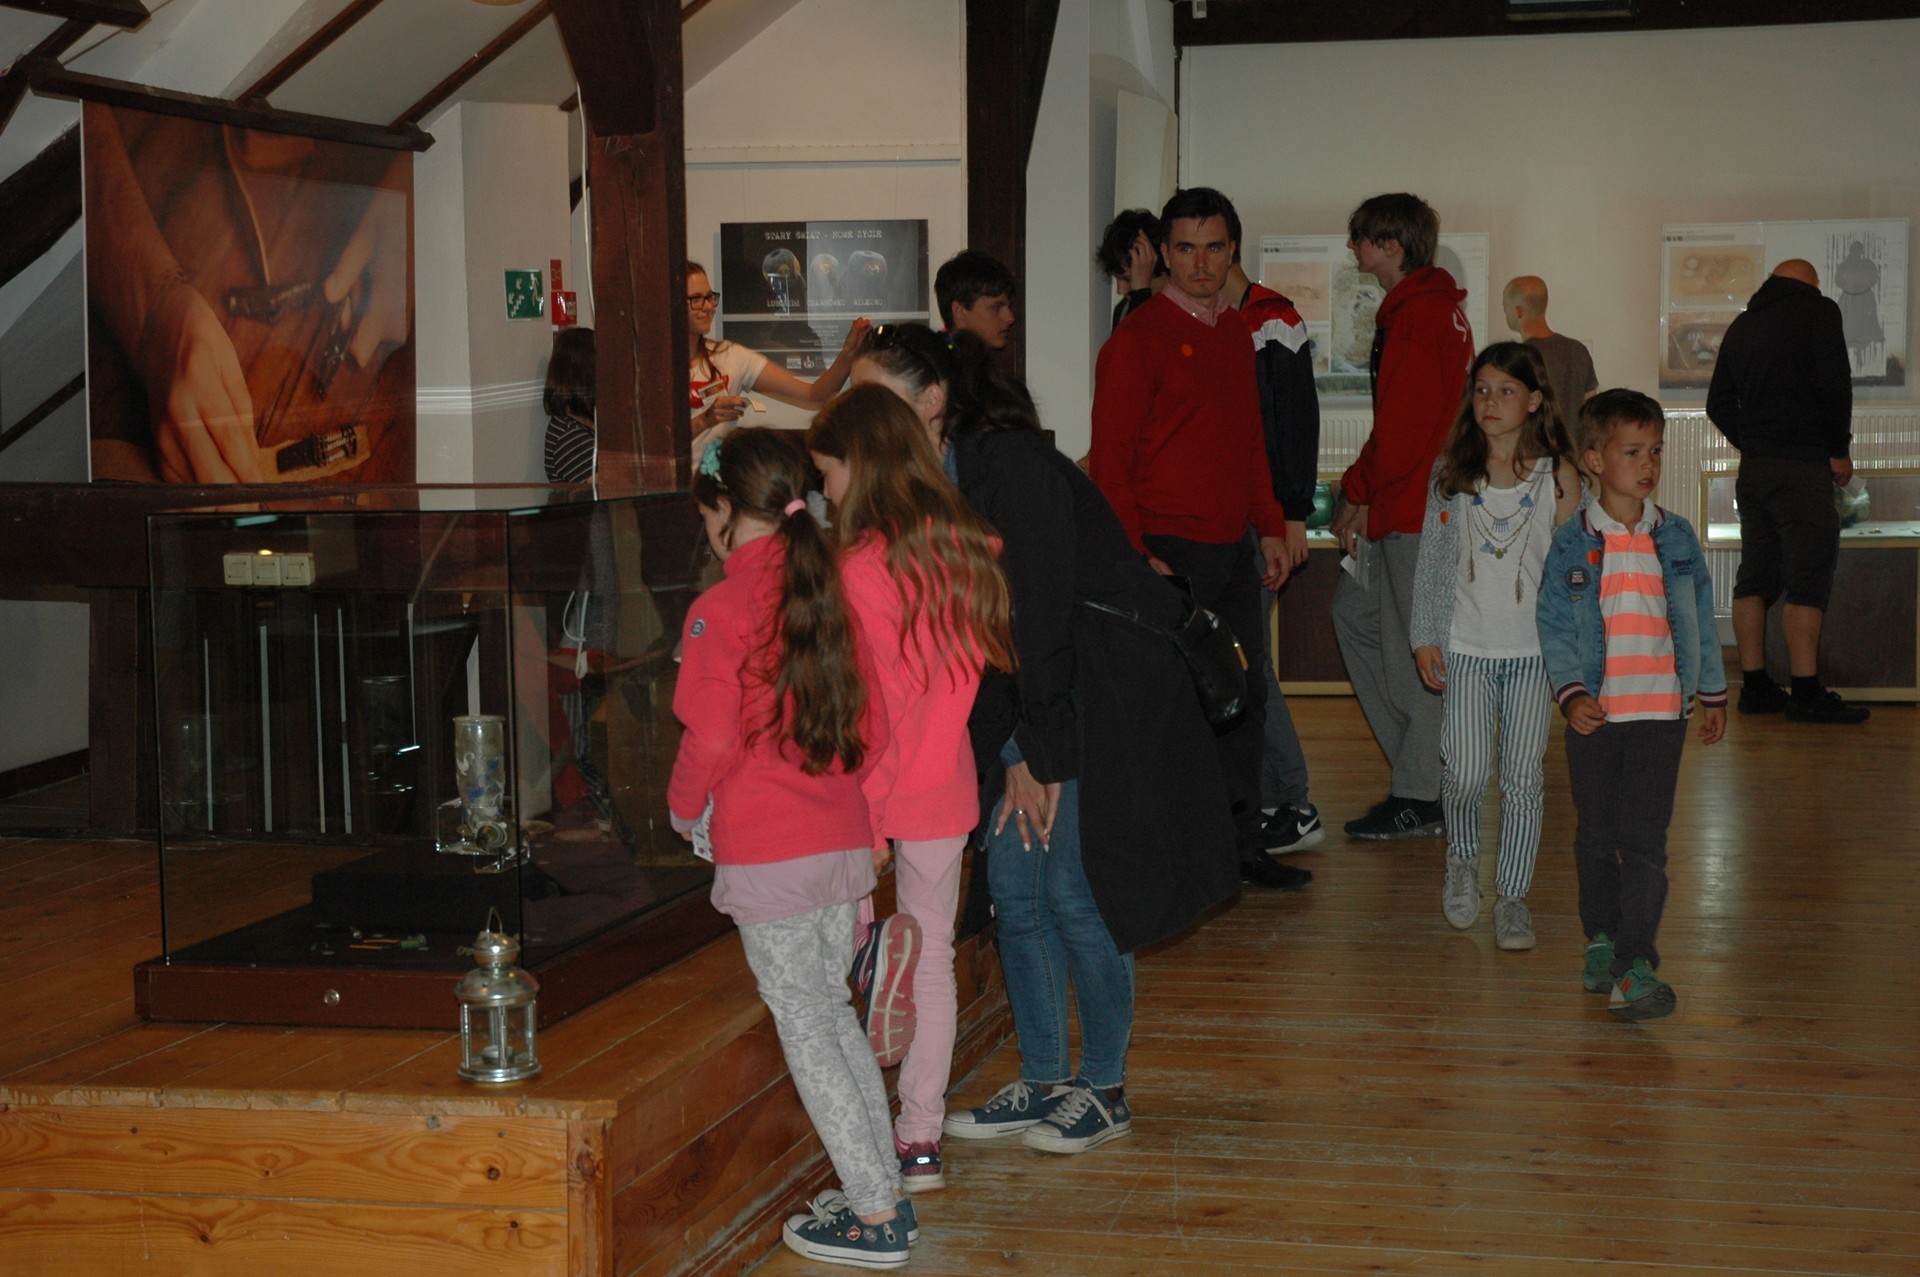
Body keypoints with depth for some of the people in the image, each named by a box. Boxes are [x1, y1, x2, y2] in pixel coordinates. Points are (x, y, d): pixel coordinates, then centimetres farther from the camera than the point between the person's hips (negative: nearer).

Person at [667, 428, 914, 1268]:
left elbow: (710, 741, -15)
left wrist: (685, 810, 3)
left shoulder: (719, 613, -14)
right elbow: (871, 726, 9)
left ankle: (874, 1216, 6)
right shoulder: (829, 598, 5)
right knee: (833, 1011, 19)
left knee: (803, 1025, 3)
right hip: (843, 842, 7)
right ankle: (883, 1190, 23)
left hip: (767, 854, -7)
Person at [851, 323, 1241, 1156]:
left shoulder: (1012, 467, -21)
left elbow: (1041, 613, -21)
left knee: (1075, 886, -6)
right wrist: (1010, 754, 1)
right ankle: (1042, 1082, 17)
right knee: (1013, 885, 6)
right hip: (1025, 700, 8)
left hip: (1106, 701, -8)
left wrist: (1042, 756, -17)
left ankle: (1106, 1089, 9)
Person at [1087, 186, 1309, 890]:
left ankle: (1242, 846, 20)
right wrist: (1137, 558, -17)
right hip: (1171, 554, -7)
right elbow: (1110, 461, -12)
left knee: (1244, 697, 11)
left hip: (1235, 549, 8)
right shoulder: (1136, 339, -10)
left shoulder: (1235, 333, 14)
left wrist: (1270, 526, 15)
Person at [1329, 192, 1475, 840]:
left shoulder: (1416, 313, -16)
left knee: (1412, 647, -3)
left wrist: (1358, 494, -8)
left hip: (1416, 511, -11)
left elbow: (1401, 424, -21)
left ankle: (1420, 799, 5)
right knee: (1354, 611, 17)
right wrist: (1364, 495, 11)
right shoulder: (1436, 305, 17)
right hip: (1406, 506, 11)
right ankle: (1418, 768, 21)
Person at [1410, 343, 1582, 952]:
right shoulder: (1451, 472, 3)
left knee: (1523, 778, 2)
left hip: (1535, 649, -1)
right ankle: (1463, 858, 22)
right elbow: (1431, 559, 7)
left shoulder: (1557, 476, -1)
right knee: (1465, 772, -6)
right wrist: (1425, 638, 3)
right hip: (1466, 645, 1)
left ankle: (1513, 896, 14)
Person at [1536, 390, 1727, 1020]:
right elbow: (1553, 626, -1)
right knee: (1595, 836, 11)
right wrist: (1572, 693, -13)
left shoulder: (1676, 538, 6)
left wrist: (1711, 693, 17)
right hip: (1594, 713, 0)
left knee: (1644, 839, -7)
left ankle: (1635, 965, -8)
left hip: (1660, 711, 0)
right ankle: (1602, 939, 30)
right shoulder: (1571, 543, 0)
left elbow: (1700, 618, 14)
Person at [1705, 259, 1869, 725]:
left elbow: (1718, 403, 16)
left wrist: (1751, 444, 16)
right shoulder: (1818, 310, -3)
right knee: (1808, 580, -6)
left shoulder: (1742, 323, 16)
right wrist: (1839, 451, -2)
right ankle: (1806, 694, -8)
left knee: (1755, 577, 9)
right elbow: (1834, 386, -11)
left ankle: (1755, 686, 11)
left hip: (1754, 467, 7)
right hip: (1803, 464, -7)